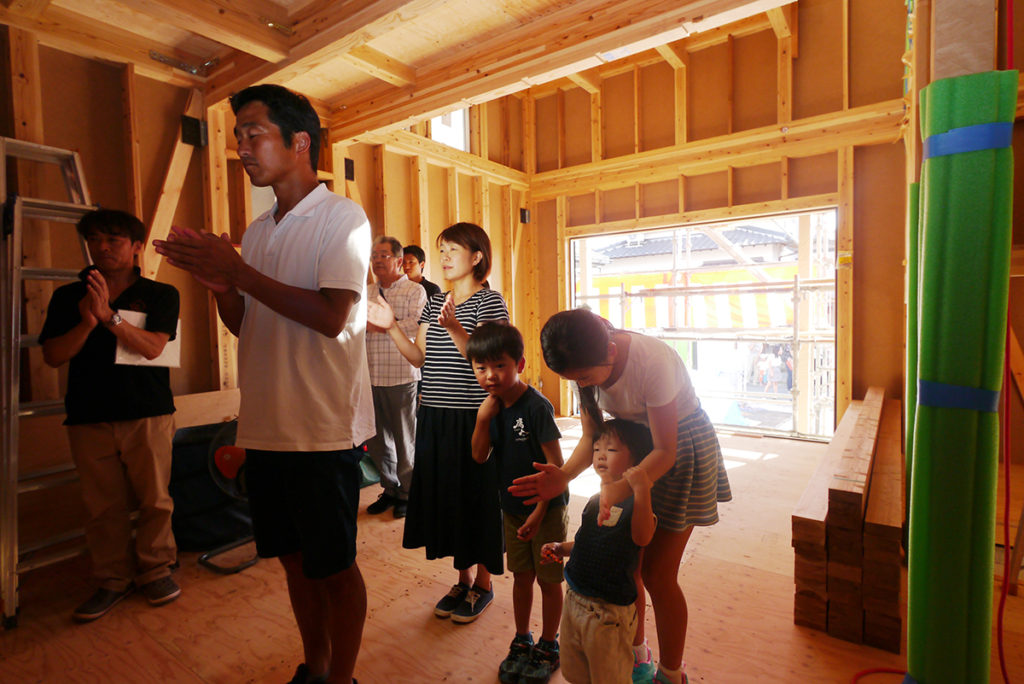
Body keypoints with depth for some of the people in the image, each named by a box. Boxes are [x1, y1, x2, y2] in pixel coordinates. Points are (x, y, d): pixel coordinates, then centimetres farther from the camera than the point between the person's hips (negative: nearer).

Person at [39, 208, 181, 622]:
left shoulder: (160, 294, 4)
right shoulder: (67, 297, 12)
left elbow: (152, 347, -8)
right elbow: (53, 356, 3)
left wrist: (109, 315, -20)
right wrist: (87, 322, -13)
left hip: (148, 413, -2)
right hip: (88, 417, 2)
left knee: (154, 498, 2)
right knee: (103, 504, 7)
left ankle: (155, 569, 20)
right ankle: (114, 578, 22)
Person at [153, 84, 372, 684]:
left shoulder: (342, 217, -7)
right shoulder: (258, 230, 15)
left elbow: (332, 316, -20)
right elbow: (245, 325, 17)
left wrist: (240, 273, -15)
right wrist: (218, 283, -2)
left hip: (324, 427, -7)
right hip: (267, 425, 7)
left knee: (334, 566, 7)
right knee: (295, 556, 19)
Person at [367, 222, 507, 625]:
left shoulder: (489, 301, -7)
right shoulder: (436, 303, 13)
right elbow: (421, 358, 10)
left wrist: (454, 328, -32)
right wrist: (391, 328, -2)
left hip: (475, 416, -6)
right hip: (436, 414, 7)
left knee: (478, 497, 5)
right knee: (447, 495, 13)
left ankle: (483, 584, 25)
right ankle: (464, 579, 32)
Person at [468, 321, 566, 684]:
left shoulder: (536, 406, -24)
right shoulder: (492, 407, -4)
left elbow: (556, 466, -20)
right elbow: (479, 456, -4)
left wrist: (538, 514, -17)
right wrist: (483, 418, -19)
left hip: (546, 508, -5)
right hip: (512, 507, 6)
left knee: (548, 579, 12)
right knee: (521, 575, 19)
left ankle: (548, 645, 33)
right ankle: (522, 641, 39)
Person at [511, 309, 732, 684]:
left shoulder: (652, 362, -35)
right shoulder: (587, 361, -17)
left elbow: (665, 451, -27)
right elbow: (591, 436, -9)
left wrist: (620, 488, -41)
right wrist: (564, 475, -27)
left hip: (683, 448, -5)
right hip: (635, 444, 5)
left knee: (657, 573, 0)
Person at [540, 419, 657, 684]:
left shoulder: (635, 501, -17)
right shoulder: (596, 501, 5)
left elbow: (642, 537, -36)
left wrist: (642, 490, -46)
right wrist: (560, 548, 2)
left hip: (610, 611, -7)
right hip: (575, 600, 7)